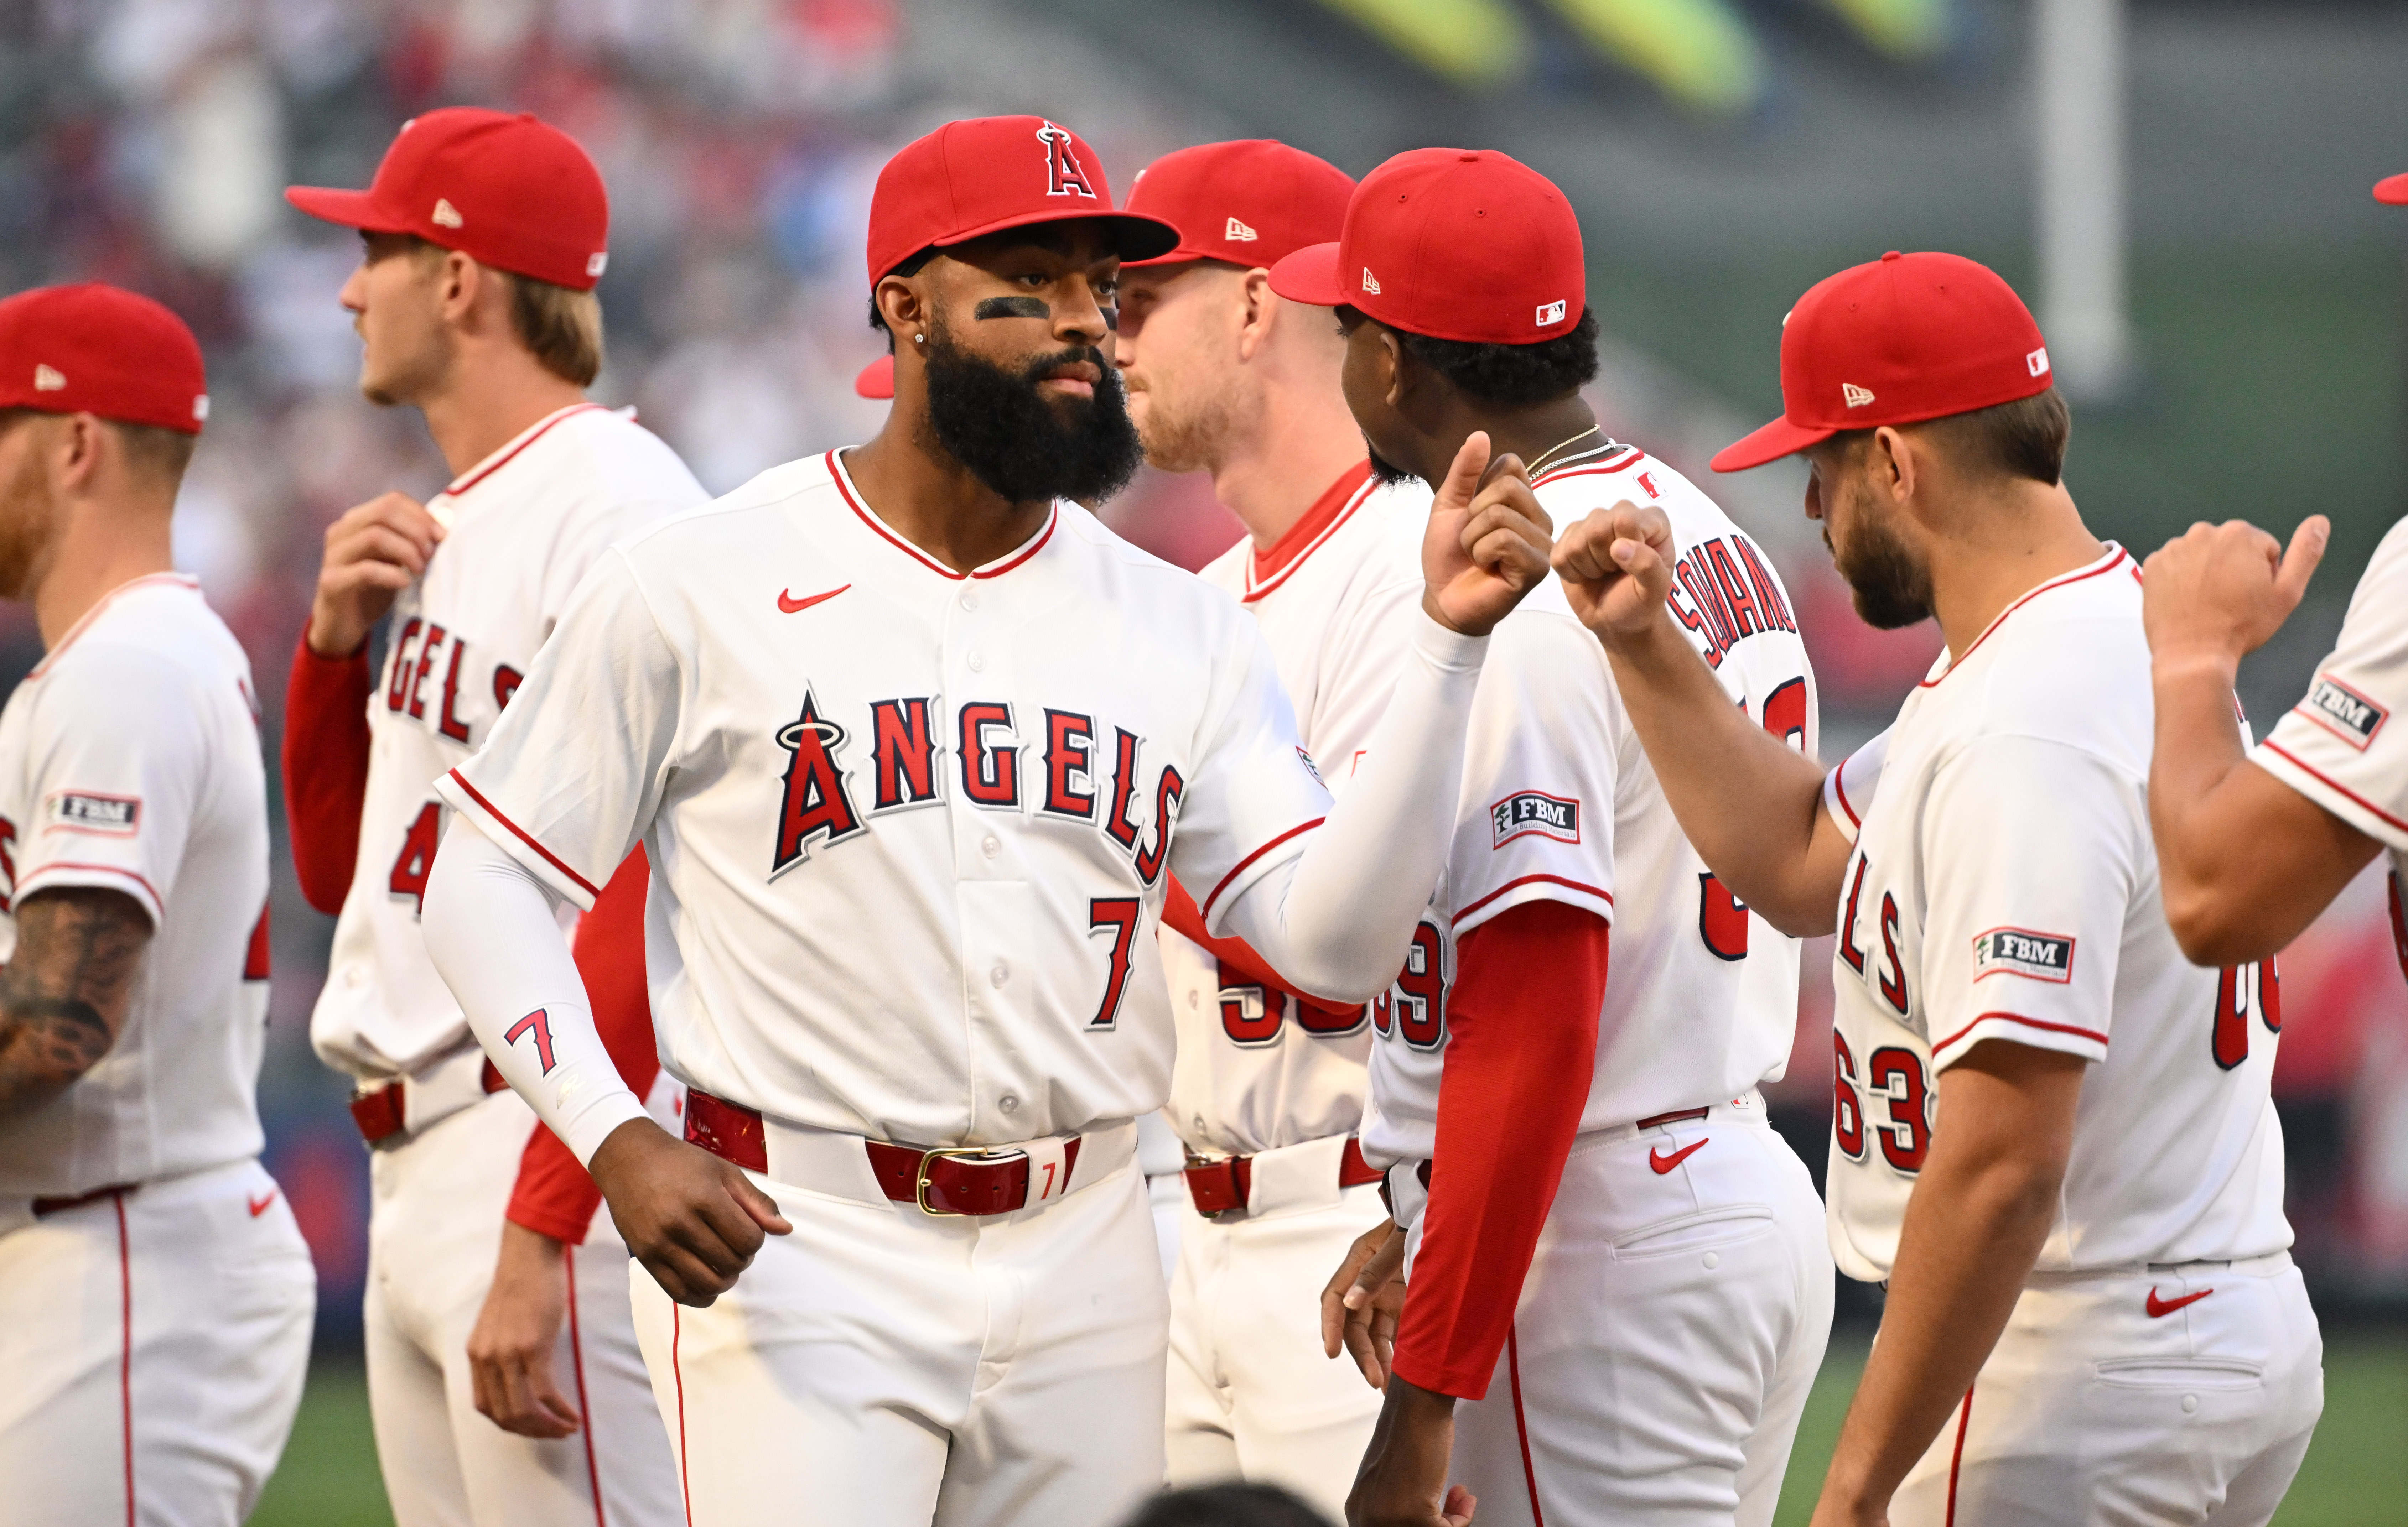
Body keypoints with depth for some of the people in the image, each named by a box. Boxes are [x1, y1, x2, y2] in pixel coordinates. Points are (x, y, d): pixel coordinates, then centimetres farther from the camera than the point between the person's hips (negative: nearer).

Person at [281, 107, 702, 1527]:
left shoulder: (615, 507, -12)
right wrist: (336, 639, 8)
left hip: (556, 1143, -10)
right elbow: (336, 868, 25)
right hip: (416, 1173, 10)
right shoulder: (449, 530, 18)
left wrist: (542, 1227, -24)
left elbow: (646, 898, -20)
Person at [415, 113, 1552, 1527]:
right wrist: (616, 1141, -13)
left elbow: (1335, 937, -2)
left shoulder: (1178, 629, 8)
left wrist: (1451, 641, -11)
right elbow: (490, 881, 1)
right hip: (794, 1252, -4)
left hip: (1084, 1269, 4)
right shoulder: (703, 587, -2)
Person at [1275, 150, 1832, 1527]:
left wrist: (1423, 1409, -23)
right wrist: (1434, 1230, 23)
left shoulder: (1513, 606, -18)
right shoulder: (1722, 547, 13)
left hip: (1602, 1258, -10)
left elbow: (1532, 1030, -24)